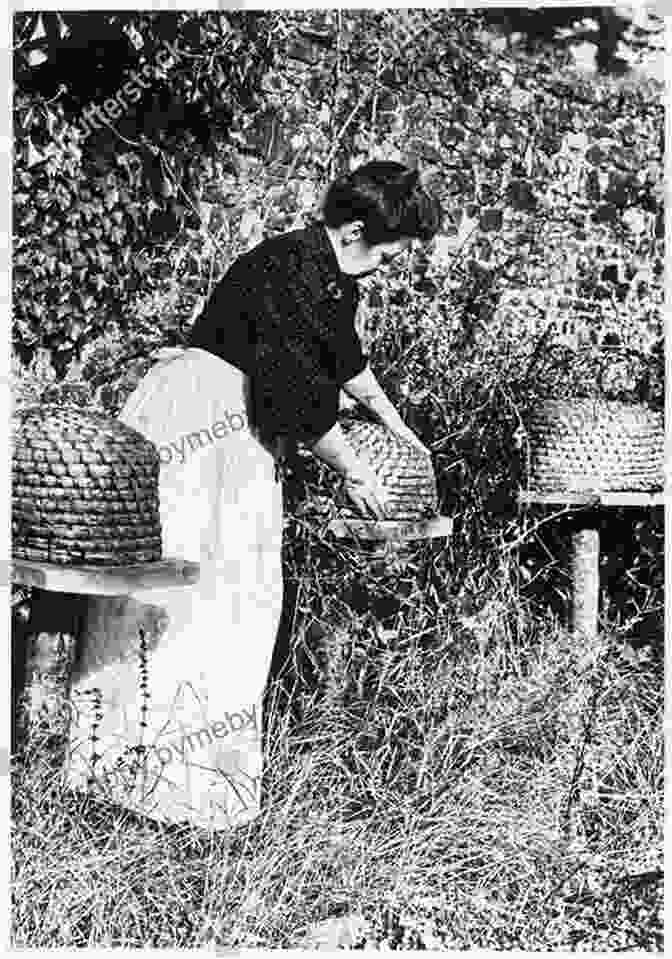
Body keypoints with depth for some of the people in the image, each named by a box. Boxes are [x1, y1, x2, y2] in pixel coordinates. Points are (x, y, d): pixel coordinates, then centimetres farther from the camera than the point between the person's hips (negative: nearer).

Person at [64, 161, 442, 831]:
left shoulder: (333, 275, 12)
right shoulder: (289, 273, -19)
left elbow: (344, 353, 30)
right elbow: (300, 399, -21)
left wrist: (392, 422, 37)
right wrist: (353, 473, -7)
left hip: (243, 435, 10)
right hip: (196, 426, -10)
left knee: (248, 593, 8)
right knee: (197, 591, -10)